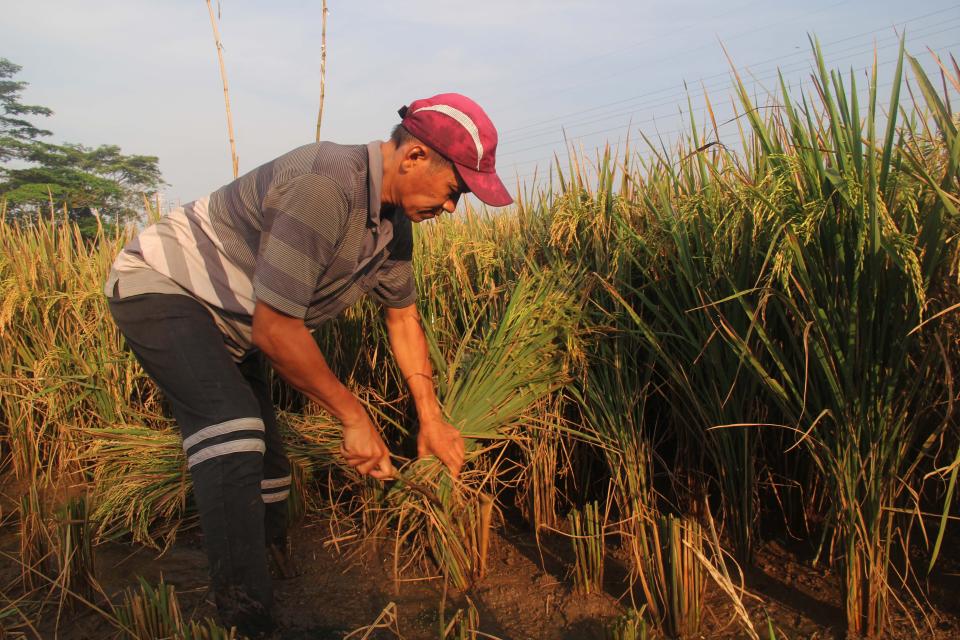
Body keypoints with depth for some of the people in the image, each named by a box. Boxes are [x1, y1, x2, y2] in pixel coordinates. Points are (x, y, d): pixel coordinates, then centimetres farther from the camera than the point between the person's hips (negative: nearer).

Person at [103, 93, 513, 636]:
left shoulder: (395, 219, -3)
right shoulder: (323, 185, -34)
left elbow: (403, 315, 10)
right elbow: (274, 329, -32)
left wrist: (431, 418, 8)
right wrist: (355, 417, -22)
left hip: (229, 324, 9)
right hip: (161, 286, -9)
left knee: (265, 472, 10)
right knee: (235, 430, -30)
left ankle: (275, 582, 30)